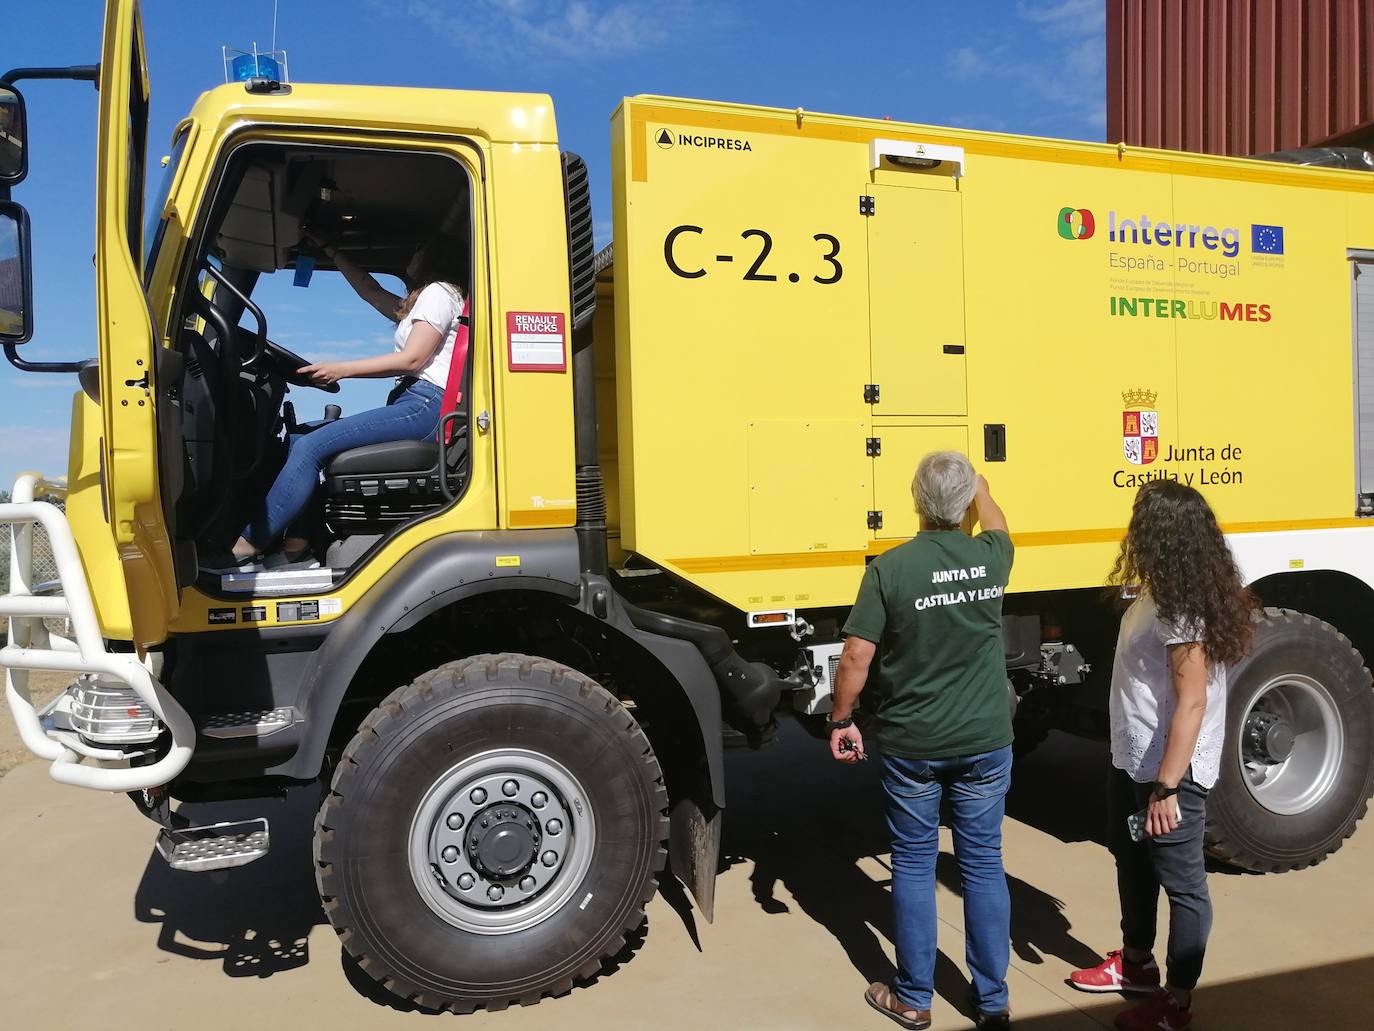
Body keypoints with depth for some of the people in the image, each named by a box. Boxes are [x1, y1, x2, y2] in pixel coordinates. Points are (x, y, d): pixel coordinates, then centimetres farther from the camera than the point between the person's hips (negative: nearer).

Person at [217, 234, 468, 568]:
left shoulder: (439, 291, 1)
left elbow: (412, 359, -11)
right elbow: (370, 291, 43)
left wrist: (341, 370, -12)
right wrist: (329, 251, 42)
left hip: (425, 404, -10)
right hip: (412, 404, 10)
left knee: (310, 447, -20)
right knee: (298, 442, 3)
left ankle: (247, 544, -21)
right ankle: (297, 539, -10)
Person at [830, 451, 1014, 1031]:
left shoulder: (891, 568, -16)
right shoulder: (992, 558, -5)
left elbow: (856, 659, -14)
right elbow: (996, 526, 21)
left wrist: (841, 721, 0)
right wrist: (979, 487, 38)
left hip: (910, 745, -2)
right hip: (985, 744, 3)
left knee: (913, 865, 12)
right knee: (983, 865, 14)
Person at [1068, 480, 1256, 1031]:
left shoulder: (1182, 608, -24)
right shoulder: (1160, 594, 5)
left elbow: (1192, 703, -25)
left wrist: (1167, 788, -24)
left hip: (1170, 774, -10)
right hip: (1132, 764, 10)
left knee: (1182, 885, 7)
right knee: (1133, 863, 23)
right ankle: (1136, 964, 42)